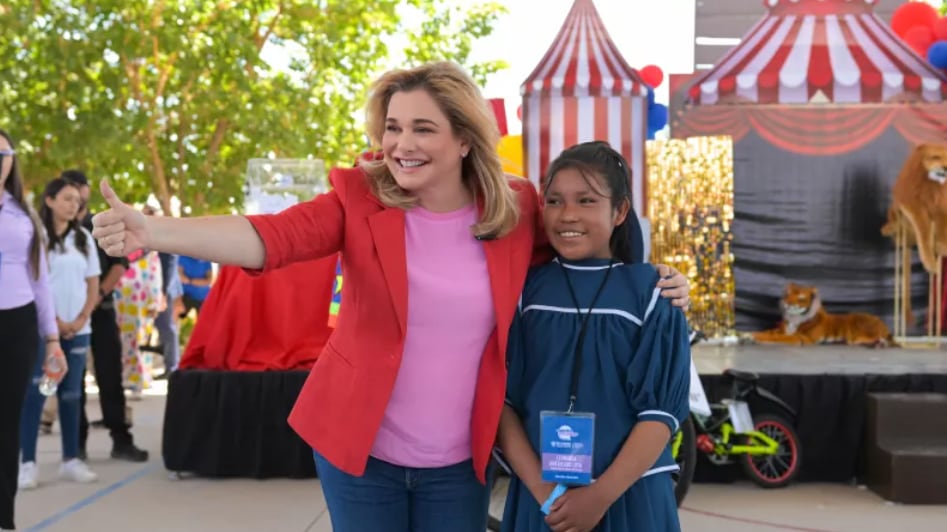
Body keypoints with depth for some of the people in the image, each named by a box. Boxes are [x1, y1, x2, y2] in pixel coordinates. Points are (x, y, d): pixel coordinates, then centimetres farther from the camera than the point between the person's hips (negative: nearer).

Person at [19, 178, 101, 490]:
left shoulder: (83, 238, 12)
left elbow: (93, 285, 11)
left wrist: (80, 320, -3)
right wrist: (54, 321, -11)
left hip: (77, 330, 4)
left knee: (71, 394, 6)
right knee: (34, 393, -6)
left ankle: (71, 460, 10)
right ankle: (28, 463, -3)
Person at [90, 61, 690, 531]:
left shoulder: (516, 209, -5)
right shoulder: (361, 197, -11)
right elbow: (270, 237, -25)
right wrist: (151, 230, -40)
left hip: (460, 461, 1)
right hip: (359, 448, -1)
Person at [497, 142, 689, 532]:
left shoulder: (650, 292, -4)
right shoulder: (527, 291, 1)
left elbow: (662, 409, -6)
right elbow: (502, 399, -1)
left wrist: (601, 495, -12)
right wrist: (543, 490, -10)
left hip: (630, 495, -1)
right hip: (540, 496, 1)